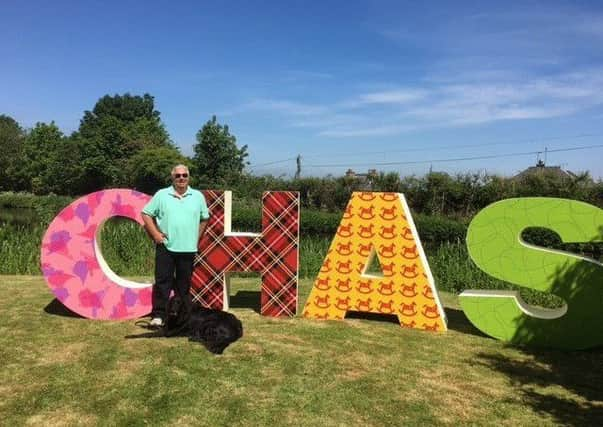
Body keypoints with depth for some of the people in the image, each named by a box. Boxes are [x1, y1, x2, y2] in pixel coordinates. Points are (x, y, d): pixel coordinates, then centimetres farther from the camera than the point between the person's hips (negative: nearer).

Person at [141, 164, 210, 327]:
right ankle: (158, 315, 5)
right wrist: (155, 234, -4)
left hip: (188, 248, 2)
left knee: (184, 283, 10)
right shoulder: (161, 195, 2)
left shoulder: (198, 196, 7)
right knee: (162, 281, -1)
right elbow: (146, 214, 3)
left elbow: (204, 219, 16)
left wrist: (197, 237, 9)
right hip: (165, 247, -2)